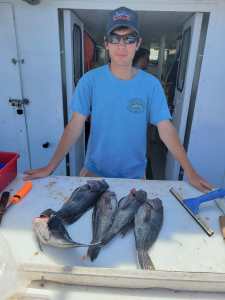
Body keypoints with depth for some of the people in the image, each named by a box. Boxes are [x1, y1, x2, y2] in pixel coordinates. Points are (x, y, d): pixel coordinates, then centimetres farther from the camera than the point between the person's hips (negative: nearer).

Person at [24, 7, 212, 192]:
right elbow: (75, 126, -12)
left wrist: (190, 172, -15)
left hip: (134, 174, 2)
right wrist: (50, 167, -14)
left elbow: (166, 130, -11)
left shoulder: (151, 84, -10)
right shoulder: (90, 80, -12)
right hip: (94, 170, -1)